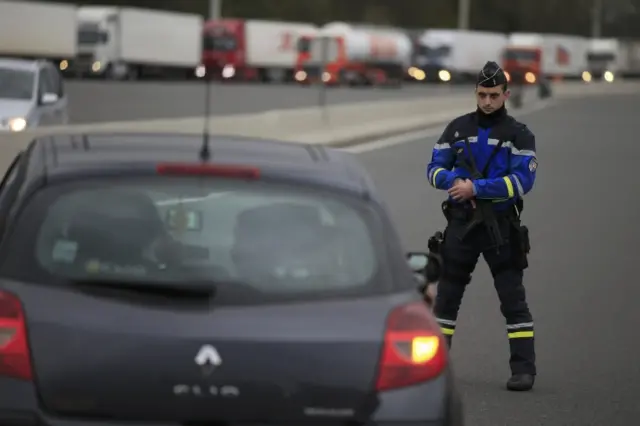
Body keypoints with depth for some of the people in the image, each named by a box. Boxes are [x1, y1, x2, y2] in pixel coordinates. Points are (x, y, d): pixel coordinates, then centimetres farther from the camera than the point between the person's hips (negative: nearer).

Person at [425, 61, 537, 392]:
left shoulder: (519, 135, -1)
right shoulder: (458, 128, 9)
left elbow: (522, 181, -13)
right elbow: (434, 168, 7)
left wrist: (476, 188, -20)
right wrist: (454, 180, -16)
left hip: (501, 226, -3)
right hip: (461, 223, 3)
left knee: (512, 296, -6)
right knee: (447, 294, 8)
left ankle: (524, 369, -5)